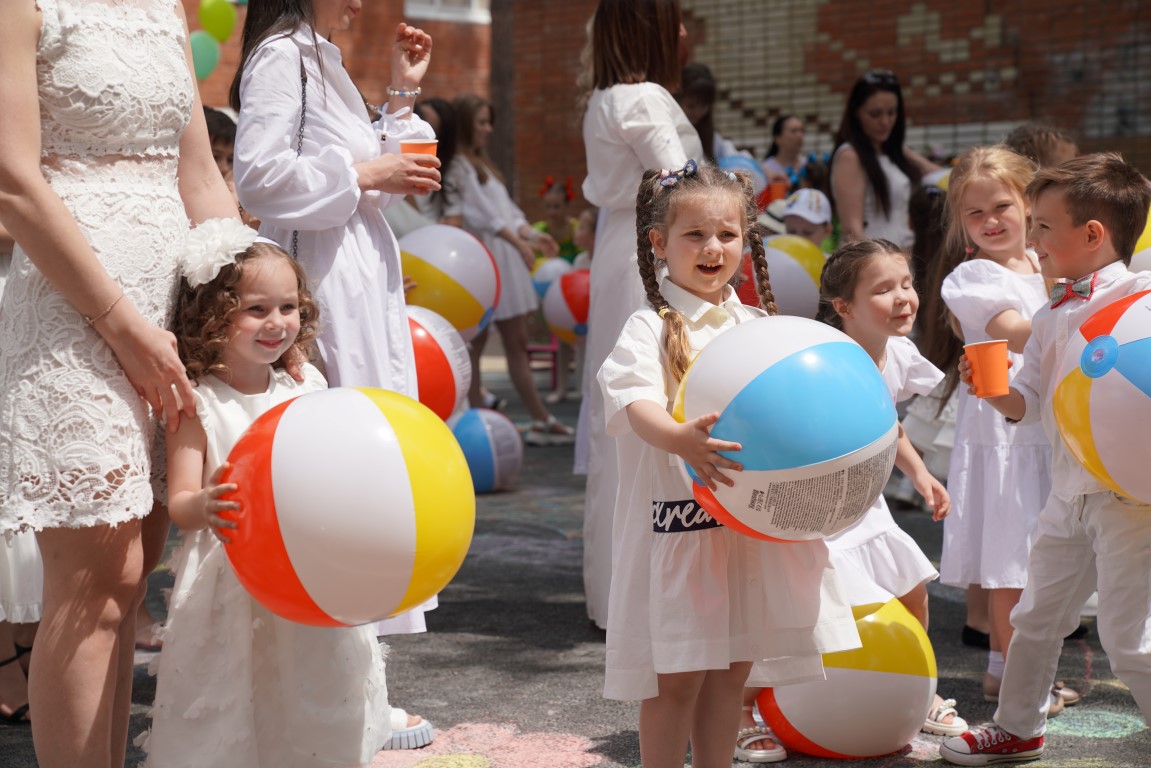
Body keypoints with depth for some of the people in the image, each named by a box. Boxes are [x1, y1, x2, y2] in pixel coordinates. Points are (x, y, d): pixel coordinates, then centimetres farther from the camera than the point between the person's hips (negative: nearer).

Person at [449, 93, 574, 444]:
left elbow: (506, 208, 20)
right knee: (474, 343, -6)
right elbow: (480, 212, -16)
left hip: (504, 260, 10)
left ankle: (541, 422, 11)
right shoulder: (457, 166, -8)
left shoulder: (481, 164, 22)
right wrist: (518, 241, -18)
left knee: (517, 342, 9)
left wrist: (531, 234, 8)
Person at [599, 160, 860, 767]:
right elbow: (638, 405, -20)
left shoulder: (755, 326, 12)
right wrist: (680, 440, -41)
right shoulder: (651, 329, -5)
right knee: (676, 676, -1)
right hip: (674, 522, -5)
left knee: (729, 670, 13)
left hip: (749, 523, 5)